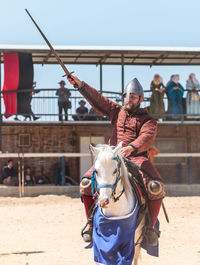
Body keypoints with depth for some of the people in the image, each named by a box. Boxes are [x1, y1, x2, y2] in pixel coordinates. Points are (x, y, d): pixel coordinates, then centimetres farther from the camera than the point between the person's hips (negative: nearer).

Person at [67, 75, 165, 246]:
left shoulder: (148, 120, 8)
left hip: (137, 158, -3)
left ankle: (150, 226, -7)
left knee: (156, 187, -28)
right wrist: (79, 84, 9)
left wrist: (131, 147, -31)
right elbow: (97, 100, 19)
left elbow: (147, 138, -11)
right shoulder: (117, 111, 21)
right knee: (86, 183, -16)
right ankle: (92, 223, -1)